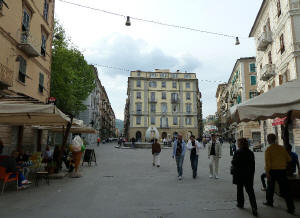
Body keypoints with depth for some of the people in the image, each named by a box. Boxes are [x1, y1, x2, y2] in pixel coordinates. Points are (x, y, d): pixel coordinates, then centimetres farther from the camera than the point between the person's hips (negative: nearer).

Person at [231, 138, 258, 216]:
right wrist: (252, 174, 16)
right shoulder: (251, 153, 1)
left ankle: (240, 203, 25)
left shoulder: (237, 152, -15)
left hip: (239, 175, -4)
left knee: (239, 189, 13)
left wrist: (233, 172, 5)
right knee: (250, 191, 5)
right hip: (249, 175, 4)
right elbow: (253, 165, 7)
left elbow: (234, 163, -12)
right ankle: (254, 207, -4)